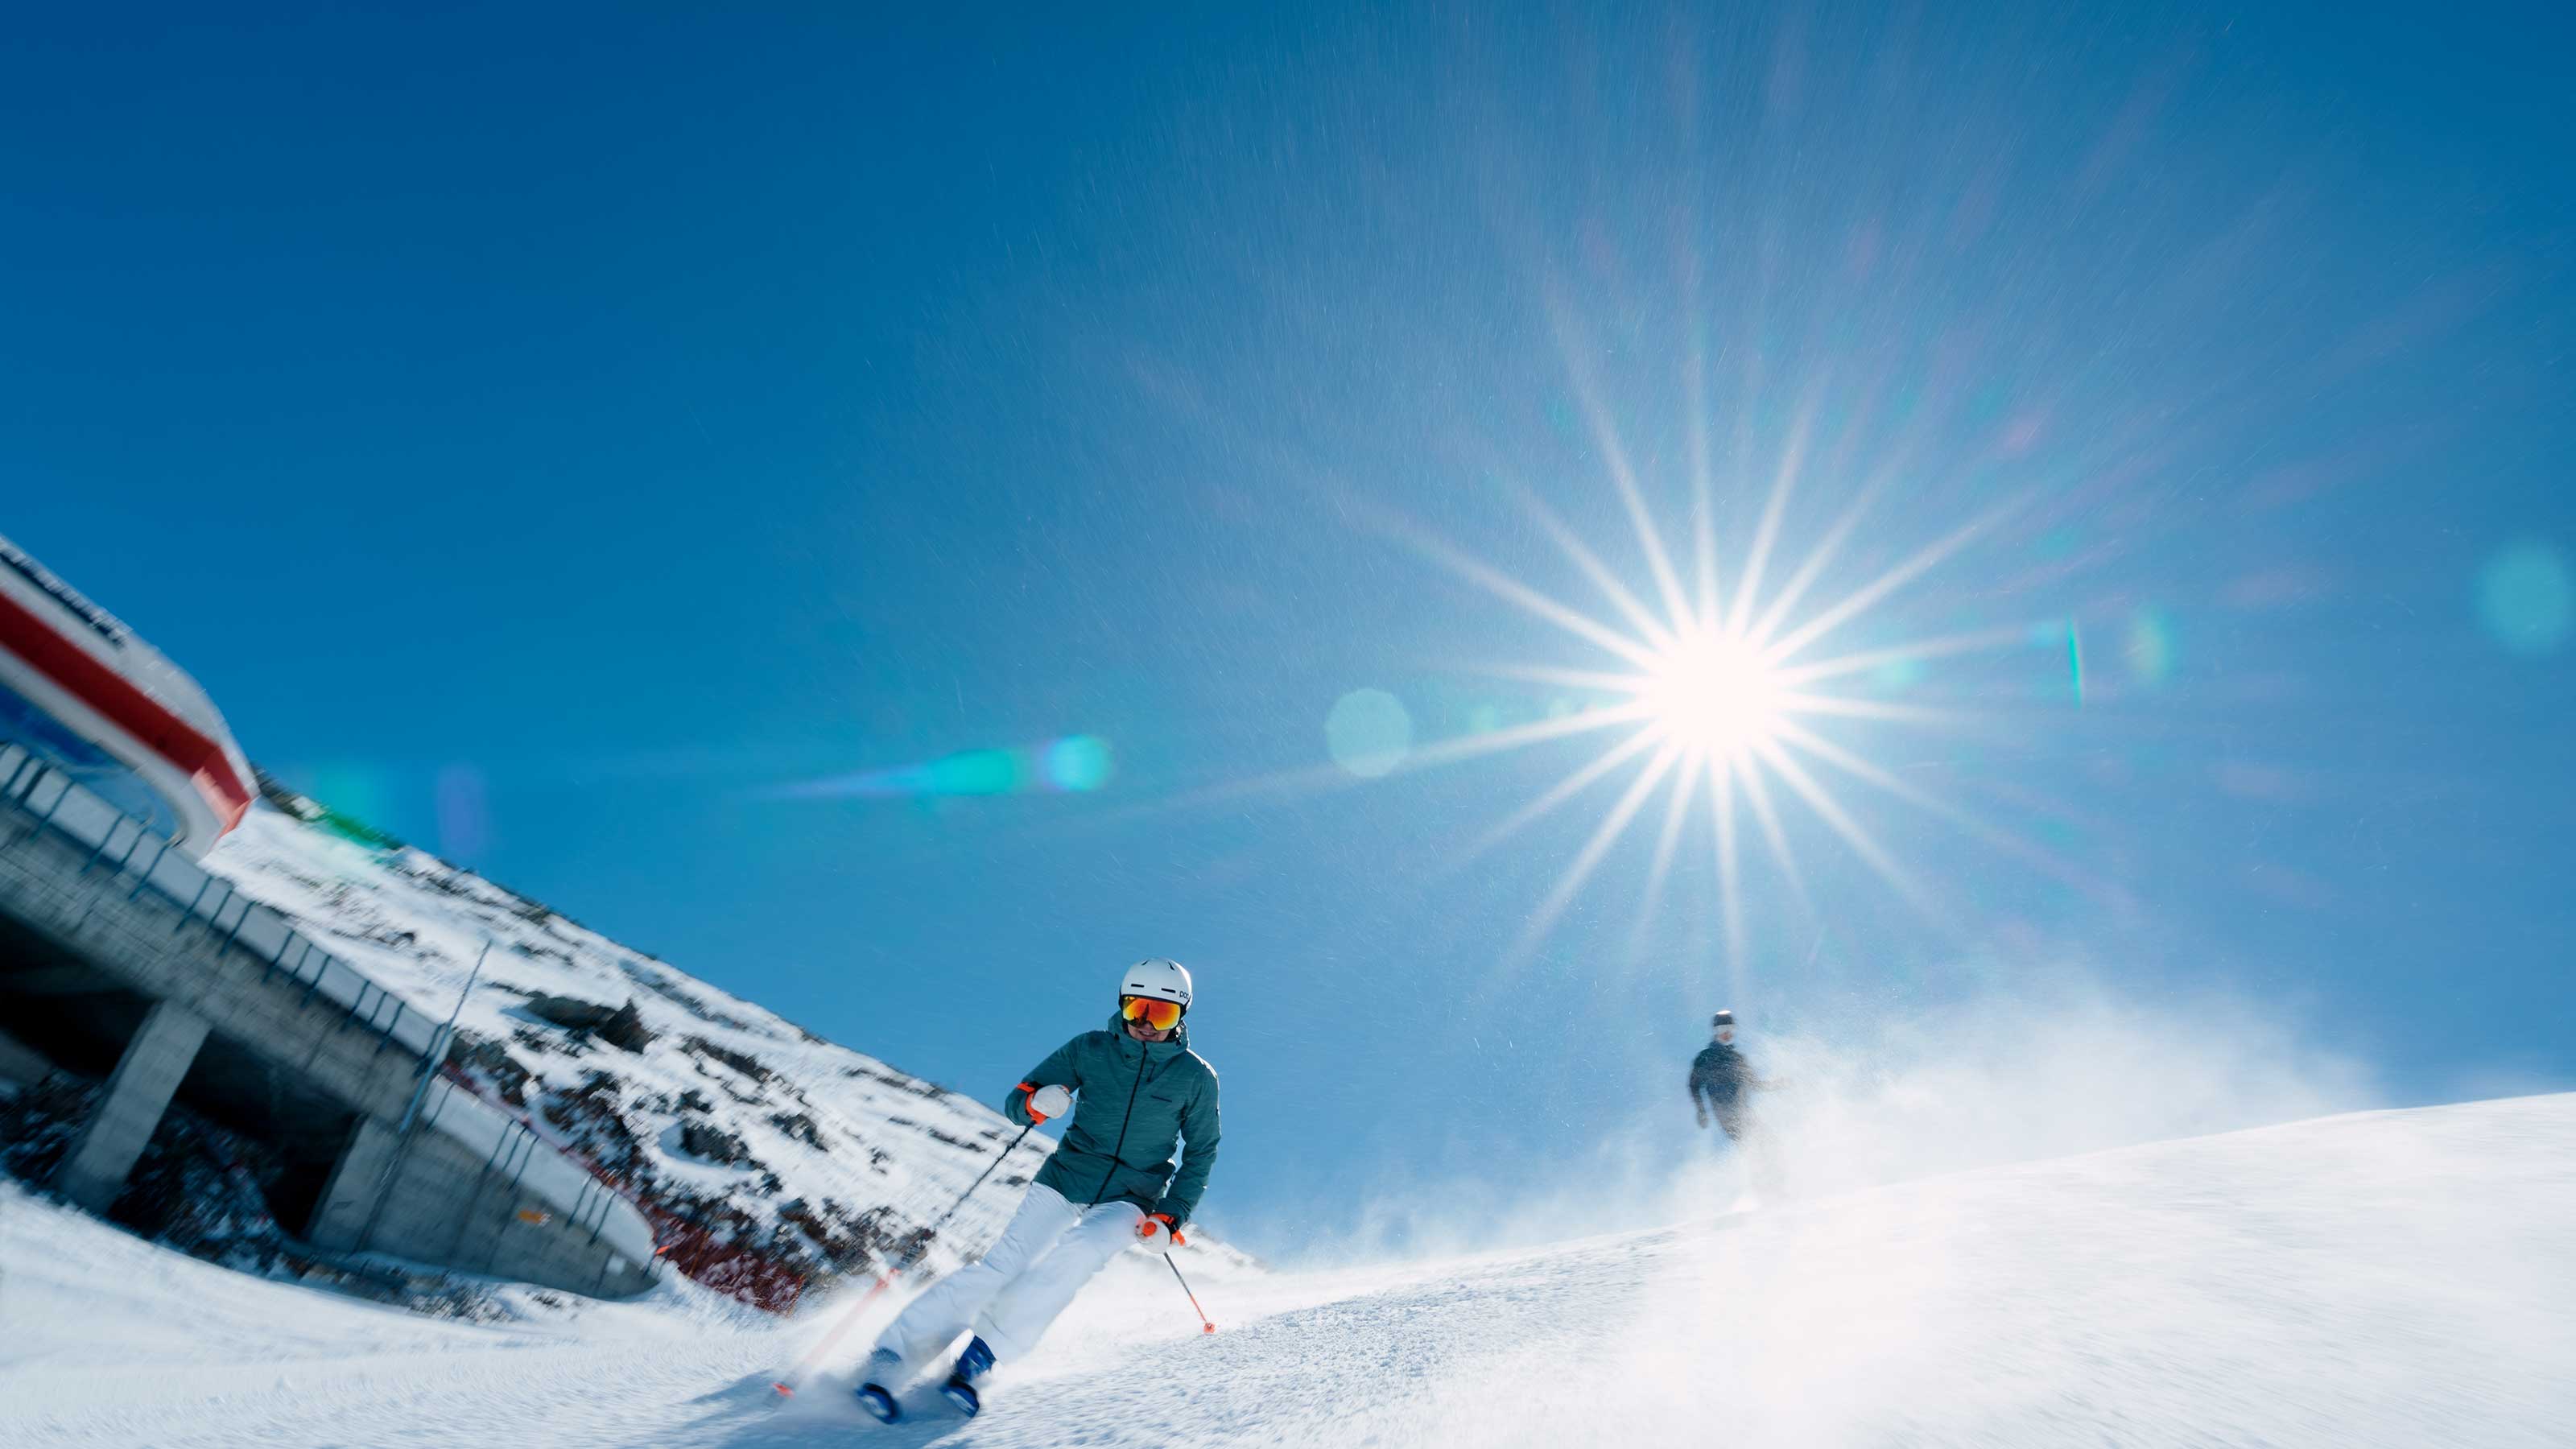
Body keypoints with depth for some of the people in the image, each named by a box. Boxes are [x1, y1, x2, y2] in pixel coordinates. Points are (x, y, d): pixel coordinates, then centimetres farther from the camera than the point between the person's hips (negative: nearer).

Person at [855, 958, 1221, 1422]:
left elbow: (1201, 1154, 7)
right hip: (1062, 1182, 1)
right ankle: (892, 1358, -10)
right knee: (1002, 1266, -17)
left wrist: (1172, 1216, -5)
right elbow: (1013, 1103, 3)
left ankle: (981, 1355, -21)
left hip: (1128, 1203, -1)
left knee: (1075, 1253, -30)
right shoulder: (1090, 1049, -2)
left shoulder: (1196, 1078, -3)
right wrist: (1034, 1103, -21)